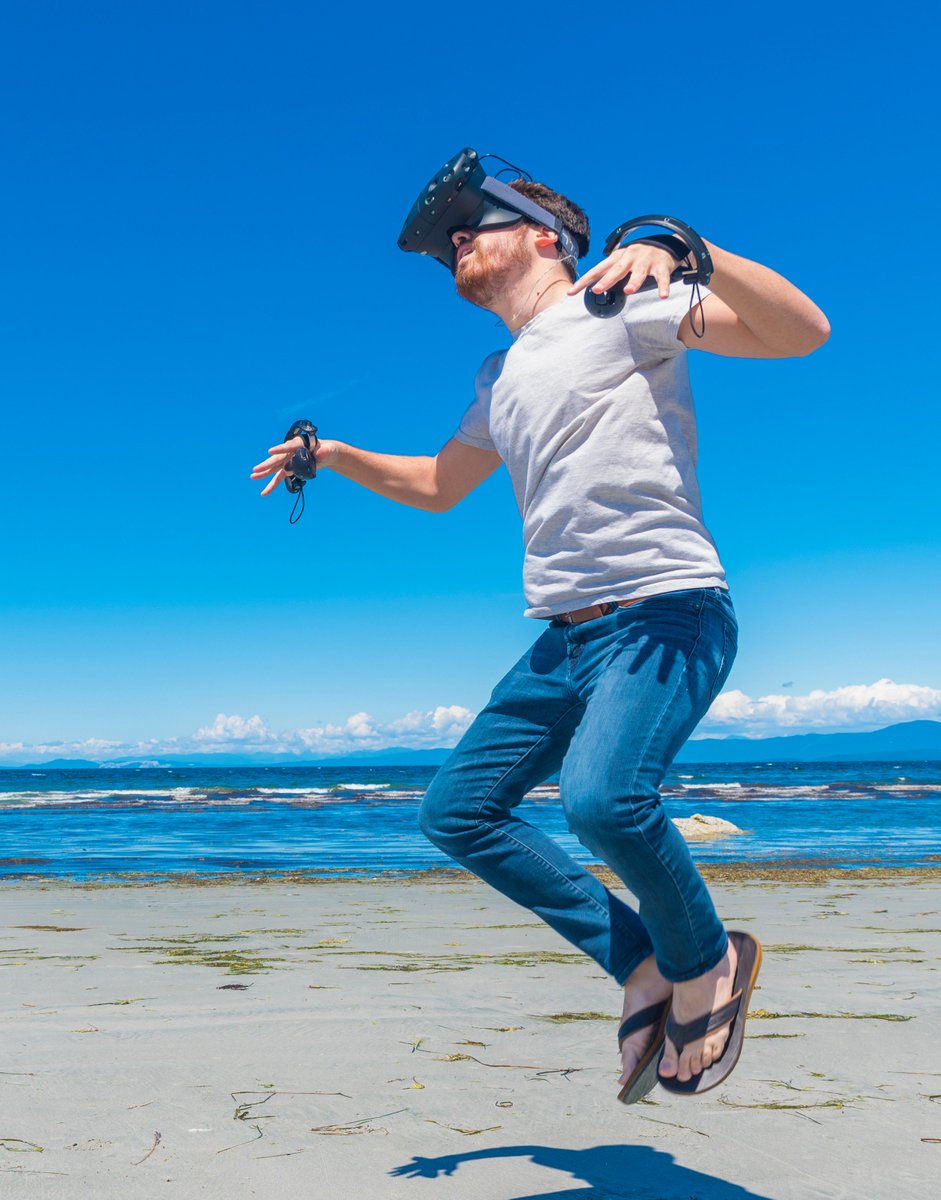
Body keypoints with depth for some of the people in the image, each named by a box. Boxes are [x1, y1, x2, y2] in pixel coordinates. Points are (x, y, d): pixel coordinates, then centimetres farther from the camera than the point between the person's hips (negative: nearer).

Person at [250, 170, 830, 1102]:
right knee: (455, 812, 5)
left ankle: (705, 965, -1)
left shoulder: (621, 304, -2)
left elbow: (804, 332, -13)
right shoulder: (500, 378, 20)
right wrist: (334, 455, 23)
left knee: (601, 795, -32)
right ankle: (643, 965, 9)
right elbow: (438, 484, 36)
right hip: (565, 636, 9)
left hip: (666, 614, -8)